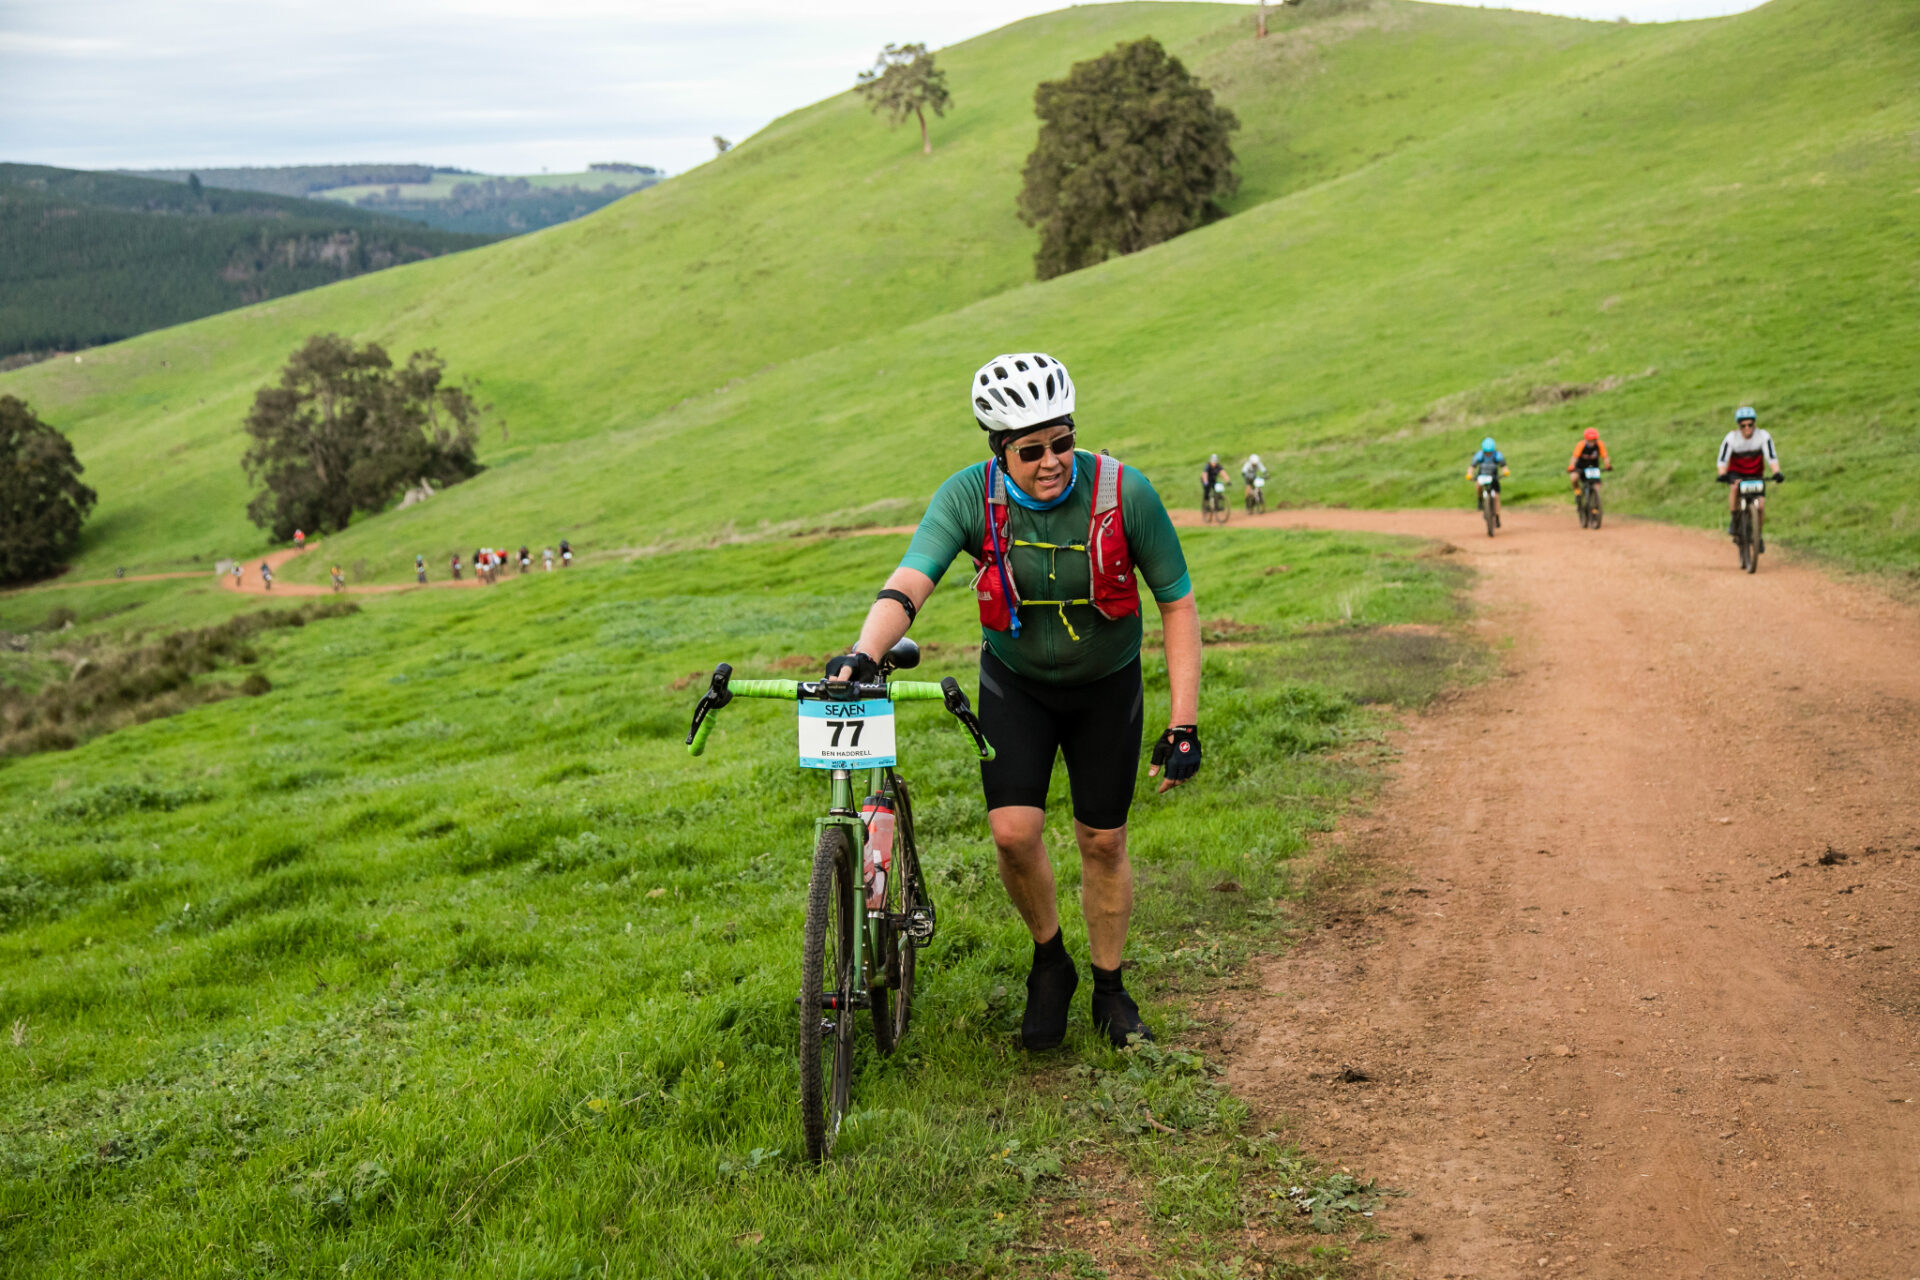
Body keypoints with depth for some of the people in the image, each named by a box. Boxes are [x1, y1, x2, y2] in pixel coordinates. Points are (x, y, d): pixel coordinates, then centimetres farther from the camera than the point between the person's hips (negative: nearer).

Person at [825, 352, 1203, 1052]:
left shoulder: (1122, 491, -25)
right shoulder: (971, 495, -24)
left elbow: (1178, 604, -15)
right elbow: (908, 581, -37)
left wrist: (1183, 725, -18)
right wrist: (863, 653, -58)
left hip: (1106, 685, 0)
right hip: (1016, 684, 0)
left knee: (1103, 841, 7)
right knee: (1013, 831, -14)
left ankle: (1109, 990, 29)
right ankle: (1050, 962, 15)